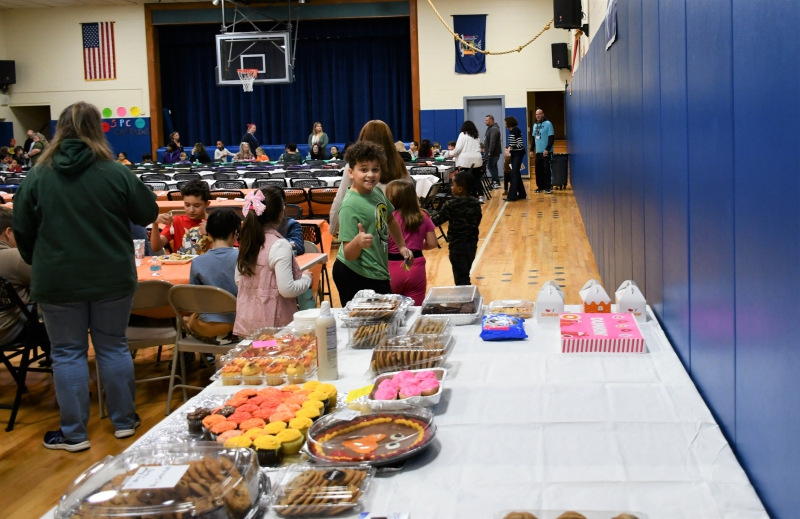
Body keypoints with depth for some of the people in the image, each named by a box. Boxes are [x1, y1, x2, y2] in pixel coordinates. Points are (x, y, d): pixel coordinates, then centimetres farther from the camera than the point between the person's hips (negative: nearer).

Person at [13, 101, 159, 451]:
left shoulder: (38, 176, -7)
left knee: (68, 353, 9)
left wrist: (38, 263, 19)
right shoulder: (116, 173, -10)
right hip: (112, 278, 1)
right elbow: (148, 214, 1)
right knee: (113, 346, 14)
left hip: (58, 282, 0)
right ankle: (124, 421, 24)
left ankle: (73, 434, 15)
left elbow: (22, 230, 1)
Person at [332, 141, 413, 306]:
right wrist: (358, 242, -42)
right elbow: (349, 254, -24)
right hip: (357, 277, -8)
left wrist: (402, 246, 22)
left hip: (376, 274, 8)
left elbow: (390, 220, 23)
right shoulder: (350, 206, -22)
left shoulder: (377, 192, 1)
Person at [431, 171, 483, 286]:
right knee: (465, 276, 21)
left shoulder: (452, 204, -16)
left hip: (457, 245, -6)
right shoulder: (476, 204, 2)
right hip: (472, 244, 6)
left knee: (461, 278, -2)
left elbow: (437, 220, -12)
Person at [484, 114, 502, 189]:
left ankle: (496, 182, -9)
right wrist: (488, 152, 21)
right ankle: (495, 182, 15)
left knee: (491, 166, -11)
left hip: (493, 152, -11)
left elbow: (492, 142, -25)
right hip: (491, 152, 11)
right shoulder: (490, 128, 18)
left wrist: (490, 152, -29)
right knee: (492, 166, 11)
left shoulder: (494, 129, -17)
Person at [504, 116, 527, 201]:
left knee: (514, 174, -11)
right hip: (514, 154, 9)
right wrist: (509, 149, 6)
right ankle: (522, 194, 20)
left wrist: (511, 148, -26)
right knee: (516, 174, 12)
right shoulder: (510, 131, 10)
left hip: (518, 153, -9)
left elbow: (521, 144, -18)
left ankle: (512, 196, -12)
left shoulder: (516, 130, -14)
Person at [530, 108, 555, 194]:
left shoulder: (548, 124, -6)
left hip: (546, 152, -7)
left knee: (547, 170, -5)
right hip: (538, 152, 7)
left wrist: (547, 149, -18)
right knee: (538, 170, 8)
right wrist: (532, 150, 15)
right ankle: (541, 186, 16)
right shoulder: (535, 125, 15)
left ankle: (548, 187, -1)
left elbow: (551, 138, -11)